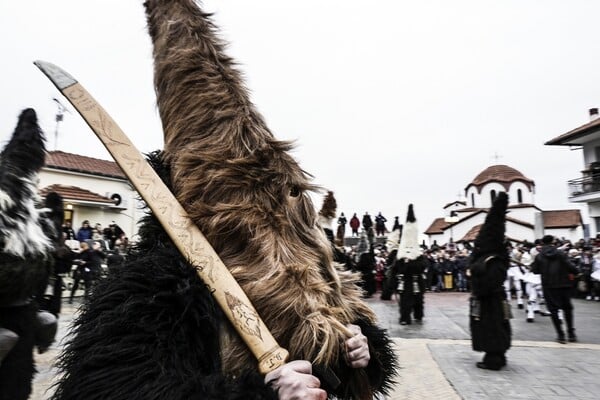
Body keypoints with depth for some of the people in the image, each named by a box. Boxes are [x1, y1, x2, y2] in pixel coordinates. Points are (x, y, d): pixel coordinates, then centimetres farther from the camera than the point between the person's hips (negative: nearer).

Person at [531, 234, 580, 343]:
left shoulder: (539, 256, -2)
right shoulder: (561, 253, -4)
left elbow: (535, 271, 0)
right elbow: (570, 266, -12)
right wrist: (576, 272, 8)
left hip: (549, 286, -1)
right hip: (564, 284, 1)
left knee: (553, 309, 4)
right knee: (567, 308, 16)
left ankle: (561, 335, 1)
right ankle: (571, 333, 17)